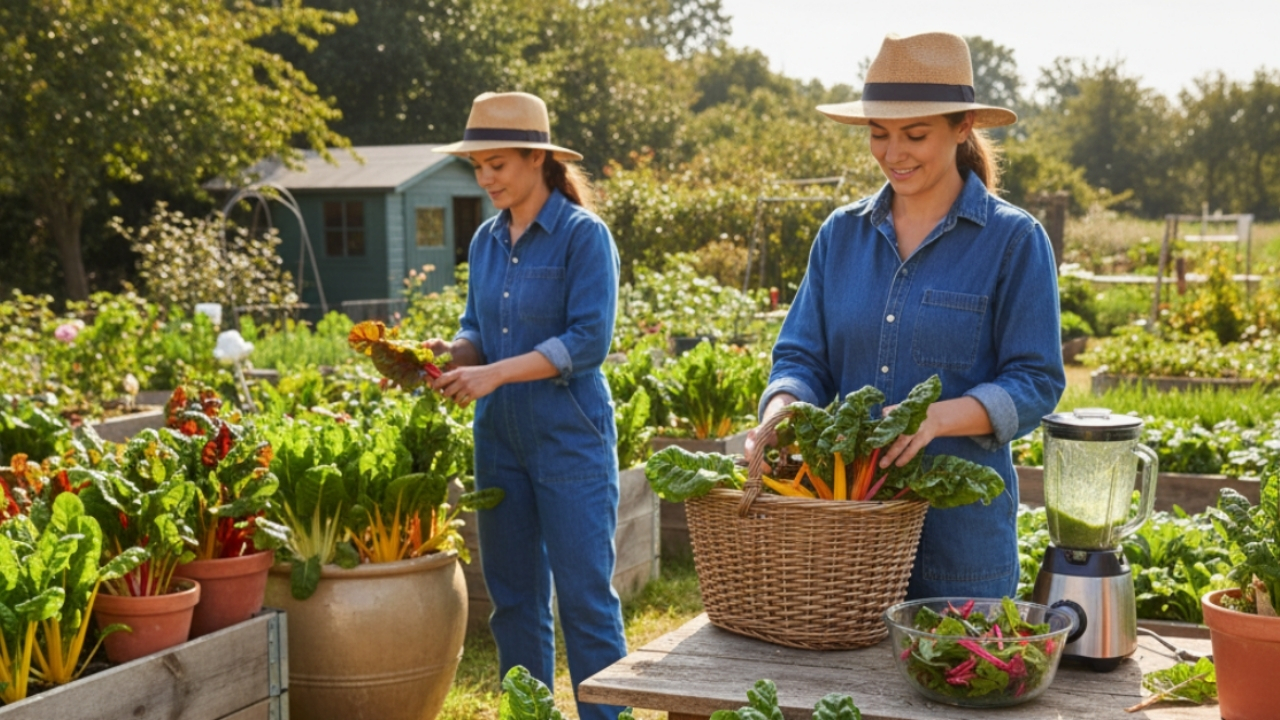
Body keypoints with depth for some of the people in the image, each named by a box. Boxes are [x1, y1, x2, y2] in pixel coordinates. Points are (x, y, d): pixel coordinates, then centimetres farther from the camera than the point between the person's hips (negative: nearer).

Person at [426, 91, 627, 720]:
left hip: (570, 438, -6)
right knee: (513, 596, 12)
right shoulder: (487, 239, 10)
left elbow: (589, 340, -16)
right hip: (499, 437, 7)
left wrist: (495, 373, -21)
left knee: (585, 594, -2)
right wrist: (454, 353, -7)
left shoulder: (583, 235, -9)